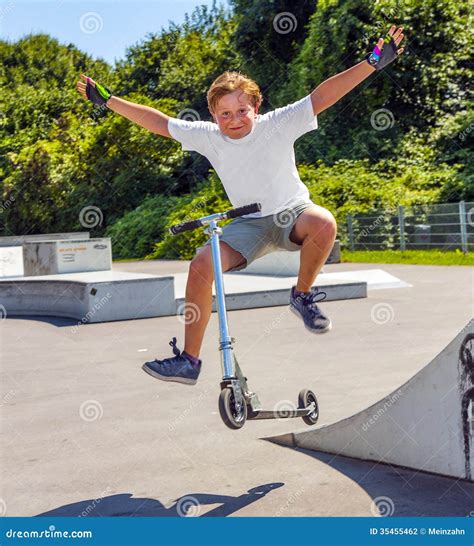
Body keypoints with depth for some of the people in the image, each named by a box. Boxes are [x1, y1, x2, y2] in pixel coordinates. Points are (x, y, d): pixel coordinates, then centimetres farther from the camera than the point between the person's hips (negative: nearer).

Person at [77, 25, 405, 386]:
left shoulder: (278, 125, -13)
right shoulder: (208, 137, -5)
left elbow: (322, 97, -20)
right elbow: (158, 122, 3)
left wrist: (373, 62, -28)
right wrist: (107, 100, 3)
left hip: (292, 213, -2)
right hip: (249, 224, 2)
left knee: (323, 222, -37)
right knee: (201, 266, -22)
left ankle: (303, 295, -10)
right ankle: (189, 360, -12)